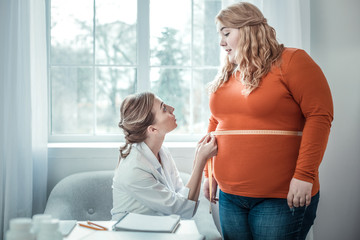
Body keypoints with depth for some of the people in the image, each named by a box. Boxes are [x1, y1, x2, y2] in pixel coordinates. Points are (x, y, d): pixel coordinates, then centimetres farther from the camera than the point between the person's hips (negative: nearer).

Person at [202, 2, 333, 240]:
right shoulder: (225, 75, 13)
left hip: (281, 197, -6)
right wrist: (209, 173, 17)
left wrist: (305, 175, -19)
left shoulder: (291, 61, -6)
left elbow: (319, 115, -13)